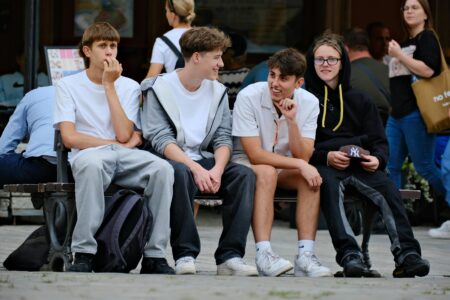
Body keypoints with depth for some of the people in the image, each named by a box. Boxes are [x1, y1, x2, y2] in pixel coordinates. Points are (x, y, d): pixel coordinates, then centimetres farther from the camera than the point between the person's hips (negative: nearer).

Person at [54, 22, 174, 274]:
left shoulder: (129, 87, 15)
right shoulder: (68, 86, 9)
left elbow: (125, 135, -1)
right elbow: (70, 137, -3)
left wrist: (109, 85, -1)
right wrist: (117, 144, -1)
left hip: (124, 158, 3)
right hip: (87, 156, -3)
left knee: (162, 168, -30)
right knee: (92, 164, -41)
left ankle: (155, 255, -27)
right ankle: (84, 253, -37)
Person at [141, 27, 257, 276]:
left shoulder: (217, 91, 13)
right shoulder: (159, 89, -3)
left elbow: (223, 139, 5)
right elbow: (161, 141, -13)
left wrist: (217, 169, -17)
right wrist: (196, 169, -25)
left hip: (205, 161, 5)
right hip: (172, 161, -5)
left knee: (244, 174, -23)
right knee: (179, 172, -39)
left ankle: (230, 255, -27)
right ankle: (185, 254, -33)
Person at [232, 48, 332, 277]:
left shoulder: (309, 103, -8)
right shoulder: (249, 97, -20)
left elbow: (302, 158, -15)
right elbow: (255, 154, -23)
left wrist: (291, 121, -28)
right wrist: (299, 165, -28)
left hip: (284, 169, 4)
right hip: (246, 165, -4)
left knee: (311, 176, -26)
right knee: (267, 173, -36)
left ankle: (306, 255, -32)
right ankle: (263, 254, -43)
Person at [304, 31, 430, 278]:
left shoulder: (359, 101, 23)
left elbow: (379, 140, 19)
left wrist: (377, 158, -5)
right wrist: (326, 156, -14)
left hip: (360, 165, 3)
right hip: (323, 166, -3)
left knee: (388, 188, -29)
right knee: (331, 187, -38)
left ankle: (407, 254, -41)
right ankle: (349, 255, -52)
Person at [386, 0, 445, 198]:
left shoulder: (427, 38, -3)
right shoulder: (404, 43, 21)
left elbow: (428, 70, -19)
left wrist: (398, 54, -14)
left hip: (416, 113, -8)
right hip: (397, 114, 8)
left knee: (424, 167, -6)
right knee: (390, 166, 3)